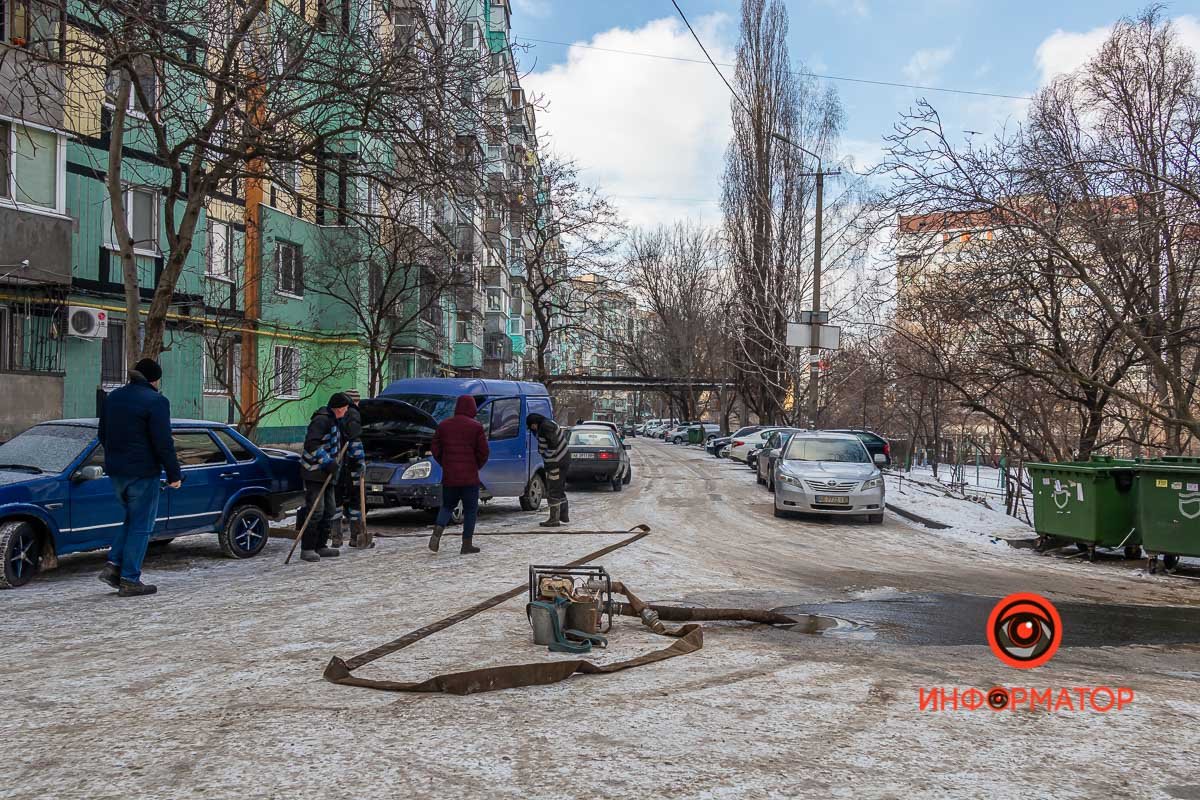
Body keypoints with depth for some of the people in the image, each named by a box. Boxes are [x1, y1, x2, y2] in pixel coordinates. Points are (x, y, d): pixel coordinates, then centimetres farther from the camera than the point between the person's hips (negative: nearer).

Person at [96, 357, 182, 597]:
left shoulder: (113, 397, 12)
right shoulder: (155, 401, -13)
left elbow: (103, 435, 19)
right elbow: (163, 443, -16)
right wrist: (174, 474, -10)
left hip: (115, 471, 8)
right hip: (142, 472, -8)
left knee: (132, 519, 22)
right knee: (141, 525, 0)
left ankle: (113, 564, 10)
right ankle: (129, 580, 2)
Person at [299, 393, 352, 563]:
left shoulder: (334, 421, 18)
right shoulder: (321, 420, -14)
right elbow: (311, 444, -24)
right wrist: (327, 462, -24)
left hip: (327, 474, 10)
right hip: (315, 473, -10)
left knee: (329, 511, 11)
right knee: (315, 511, -10)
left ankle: (321, 546, 19)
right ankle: (307, 549, -5)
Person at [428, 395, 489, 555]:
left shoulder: (444, 425, 5)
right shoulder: (476, 427, -7)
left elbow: (435, 448, 6)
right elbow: (483, 451, -8)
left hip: (449, 476, 4)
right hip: (470, 477, -3)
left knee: (447, 506, 18)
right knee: (470, 509, 7)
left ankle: (437, 533, -5)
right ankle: (467, 544, 6)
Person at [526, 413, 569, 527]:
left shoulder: (545, 427, -16)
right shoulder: (550, 424, 15)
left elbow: (553, 444, -24)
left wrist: (549, 461, -19)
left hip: (555, 463, -11)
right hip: (562, 461, 11)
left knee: (553, 491, -5)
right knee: (560, 489, 20)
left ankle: (554, 519, -3)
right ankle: (564, 515, 29)